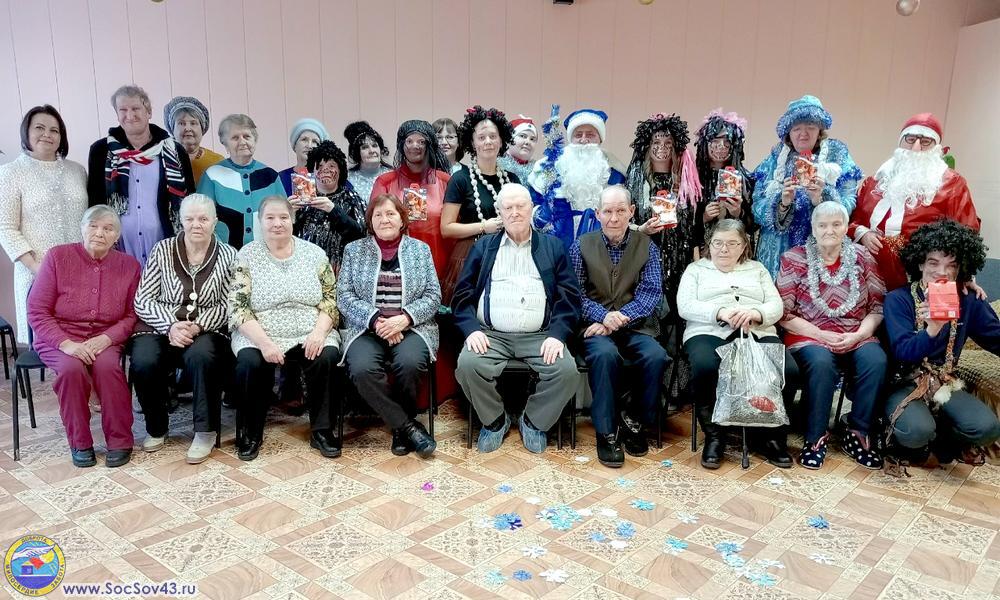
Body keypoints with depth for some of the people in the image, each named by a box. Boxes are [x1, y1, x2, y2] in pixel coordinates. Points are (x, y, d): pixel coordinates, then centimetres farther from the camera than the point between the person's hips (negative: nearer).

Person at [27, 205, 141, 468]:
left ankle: (120, 441, -15)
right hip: (59, 338, 0)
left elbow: (132, 315, 2)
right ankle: (80, 443, -12)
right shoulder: (57, 257, -4)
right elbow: (36, 311, -5)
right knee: (71, 368, -31)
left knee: (107, 366, -31)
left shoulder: (129, 265, 1)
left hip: (104, 339, 1)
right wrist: (66, 343, -18)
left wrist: (106, 338, -16)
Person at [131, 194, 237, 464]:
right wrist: (171, 326, -16)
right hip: (160, 326, 1)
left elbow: (227, 306, -2)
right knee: (144, 361, -28)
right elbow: (143, 301, 0)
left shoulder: (228, 255, 2)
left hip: (207, 330, -1)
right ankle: (156, 427, 0)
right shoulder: (162, 250, 4)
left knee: (201, 356, -34)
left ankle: (206, 431, -15)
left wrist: (197, 326, -18)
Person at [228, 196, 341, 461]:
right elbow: (238, 308, -5)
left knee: (326, 357, -28)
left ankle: (321, 430, -9)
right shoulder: (246, 256, 2)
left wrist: (319, 331, -15)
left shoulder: (314, 253, 6)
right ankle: (250, 433, -6)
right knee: (250, 362, -30)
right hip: (258, 335, -1)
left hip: (310, 336, 1)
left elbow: (330, 299, 4)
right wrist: (264, 342, -20)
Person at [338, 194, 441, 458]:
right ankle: (408, 426, -17)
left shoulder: (420, 249, 11)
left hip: (412, 327, 0)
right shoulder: (354, 250, 11)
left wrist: (404, 318, -14)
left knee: (409, 363, -32)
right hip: (366, 328, 1)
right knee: (362, 369, -31)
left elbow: (433, 296, 4)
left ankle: (399, 425, -6)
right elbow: (344, 296, 2)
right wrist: (376, 320, -14)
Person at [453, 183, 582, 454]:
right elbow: (463, 294, 8)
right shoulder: (483, 246, 15)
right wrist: (472, 329, -10)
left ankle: (534, 421, 2)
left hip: (540, 336, 0)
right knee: (468, 364, -28)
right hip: (491, 334, 0)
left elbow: (569, 296, 5)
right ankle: (495, 420, 0)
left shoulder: (553, 247, 14)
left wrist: (557, 334, -10)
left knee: (567, 370, -26)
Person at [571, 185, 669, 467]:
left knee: (656, 356, -28)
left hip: (635, 326, 2)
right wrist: (603, 316, -19)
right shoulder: (581, 246, 7)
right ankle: (607, 431, -19)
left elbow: (652, 293, -3)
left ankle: (635, 420, -4)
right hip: (595, 326, -1)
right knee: (605, 354, -34)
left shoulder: (647, 247, 9)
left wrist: (620, 318, -18)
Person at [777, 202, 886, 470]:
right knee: (821, 363, -34)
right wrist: (820, 335, -14)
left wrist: (859, 334, -12)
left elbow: (878, 306, 6)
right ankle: (816, 437, -15)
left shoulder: (862, 257, 8)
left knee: (876, 361, -28)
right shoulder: (794, 259, 0)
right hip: (809, 336, -2)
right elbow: (783, 313, -4)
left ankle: (858, 434, -10)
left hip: (857, 337, 3)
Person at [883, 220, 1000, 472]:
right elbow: (902, 352, -21)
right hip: (904, 384, -4)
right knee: (917, 431, -32)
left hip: (945, 385, 4)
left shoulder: (970, 303, 5)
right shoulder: (898, 299, -10)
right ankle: (902, 444, 6)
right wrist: (931, 331, -38)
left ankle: (938, 440, 10)